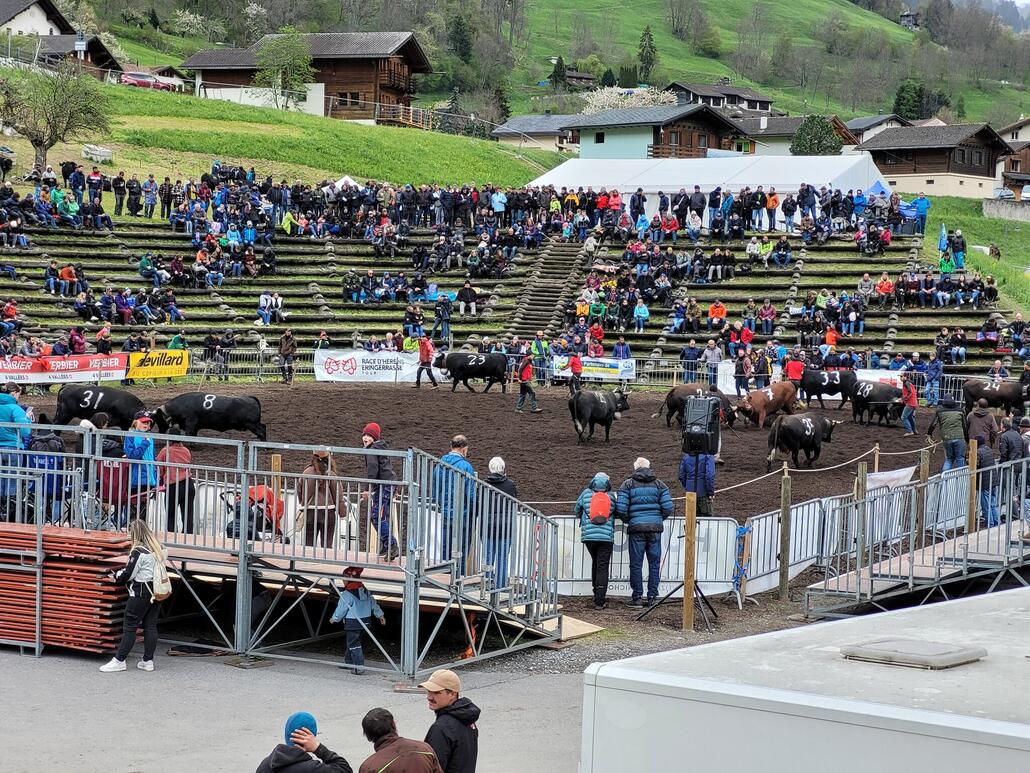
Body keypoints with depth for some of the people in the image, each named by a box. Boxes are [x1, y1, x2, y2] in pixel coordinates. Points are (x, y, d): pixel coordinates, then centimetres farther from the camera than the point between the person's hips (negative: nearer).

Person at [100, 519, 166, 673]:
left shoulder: (138, 552, -16)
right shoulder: (159, 549, 8)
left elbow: (128, 574, -13)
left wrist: (115, 576, 6)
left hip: (141, 593, -8)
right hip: (156, 592, 8)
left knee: (129, 627, -2)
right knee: (151, 626, 9)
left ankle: (119, 660, 0)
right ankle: (148, 661, 11)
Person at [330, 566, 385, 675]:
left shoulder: (347, 594, -16)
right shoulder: (365, 590, 7)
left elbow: (341, 609, -10)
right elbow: (373, 603, 15)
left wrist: (334, 618, 7)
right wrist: (380, 615, 25)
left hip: (353, 623, -8)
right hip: (365, 620, 8)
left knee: (354, 644, -3)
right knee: (353, 642, 21)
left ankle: (359, 667, -10)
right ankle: (348, 661, 34)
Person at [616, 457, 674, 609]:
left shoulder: (628, 484, 2)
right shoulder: (659, 484, 8)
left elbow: (621, 508, -6)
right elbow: (668, 507, 0)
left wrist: (627, 520, 13)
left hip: (636, 528, -2)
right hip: (655, 528, 2)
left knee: (636, 564, 3)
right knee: (654, 563, 9)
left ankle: (637, 598, 3)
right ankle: (652, 597, 8)